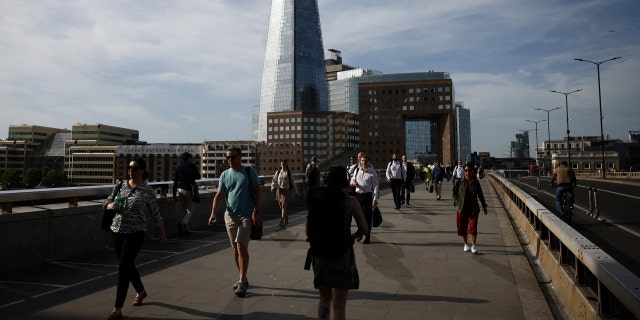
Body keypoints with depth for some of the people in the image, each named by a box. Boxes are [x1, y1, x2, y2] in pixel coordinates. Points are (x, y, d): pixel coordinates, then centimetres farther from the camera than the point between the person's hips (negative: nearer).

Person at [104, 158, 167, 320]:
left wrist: (161, 232, 5)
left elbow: (156, 214, 0)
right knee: (128, 265, 18)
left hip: (135, 234, -5)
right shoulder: (121, 186, 5)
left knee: (123, 267, -9)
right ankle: (141, 291, 43)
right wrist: (110, 206, -9)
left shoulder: (148, 191, -7)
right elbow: (106, 202, 15)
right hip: (118, 232, 6)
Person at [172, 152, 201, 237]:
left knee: (184, 211, 14)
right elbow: (198, 176, 7)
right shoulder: (191, 165, -2)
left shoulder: (178, 167, 9)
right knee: (190, 211, -1)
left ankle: (186, 229, 14)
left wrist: (174, 195, 9)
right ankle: (182, 223, -26)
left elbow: (175, 182, 7)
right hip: (188, 190, -5)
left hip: (179, 190, 5)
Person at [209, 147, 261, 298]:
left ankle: (242, 282, -2)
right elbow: (219, 195, 2)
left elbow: (257, 192, -3)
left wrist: (256, 210, -14)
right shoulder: (225, 175, 8)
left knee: (241, 247, -11)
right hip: (230, 216, 4)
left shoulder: (250, 172, -1)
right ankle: (243, 278, 26)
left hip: (246, 216, -4)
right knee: (235, 249, 11)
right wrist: (213, 213, -11)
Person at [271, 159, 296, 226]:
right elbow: (274, 180, 7)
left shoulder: (289, 173, 0)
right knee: (281, 206, 9)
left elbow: (292, 182, 5)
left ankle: (282, 221, -10)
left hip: (286, 190, -4)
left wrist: (293, 191, 7)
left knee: (284, 206, -11)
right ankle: (286, 219, 26)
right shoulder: (278, 172, 7)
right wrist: (273, 187, -8)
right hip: (279, 190, 4)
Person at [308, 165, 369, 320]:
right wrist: (353, 237, 9)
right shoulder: (351, 202, -8)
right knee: (338, 305, 5)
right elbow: (364, 229, -11)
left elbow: (308, 231, -1)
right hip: (343, 256, -3)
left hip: (321, 255, 3)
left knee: (325, 298, 23)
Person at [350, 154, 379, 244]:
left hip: (367, 195, -4)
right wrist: (352, 183, -6)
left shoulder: (372, 172, -6)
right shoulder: (357, 170, 6)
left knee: (368, 216, 2)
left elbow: (376, 186, -7)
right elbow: (352, 180, 19)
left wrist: (375, 199, -13)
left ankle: (367, 236, 14)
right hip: (358, 195, 4)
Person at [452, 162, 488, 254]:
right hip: (461, 209, 1)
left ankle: (473, 246, 8)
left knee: (473, 227, -5)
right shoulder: (459, 182, -1)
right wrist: (456, 202, -7)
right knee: (462, 227, 8)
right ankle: (466, 244, 27)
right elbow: (455, 192, 4)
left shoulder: (476, 183, 1)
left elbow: (480, 195, 10)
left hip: (473, 209, -1)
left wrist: (484, 206, 12)